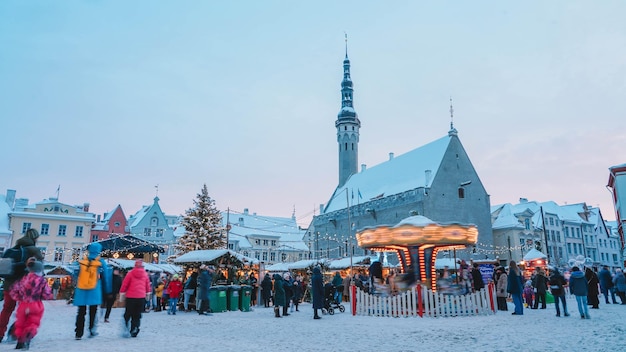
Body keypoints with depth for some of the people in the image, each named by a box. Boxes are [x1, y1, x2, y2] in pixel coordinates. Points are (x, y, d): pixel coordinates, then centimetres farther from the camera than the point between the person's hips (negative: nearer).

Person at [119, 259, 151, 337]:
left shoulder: (130, 273, -1)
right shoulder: (145, 274, 5)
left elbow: (124, 284, -1)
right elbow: (148, 285, 12)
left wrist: (122, 294, 9)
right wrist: (148, 294, 26)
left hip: (130, 297, -1)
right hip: (141, 298, 1)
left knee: (128, 314, 8)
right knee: (137, 315, 9)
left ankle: (126, 330, -5)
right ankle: (134, 330, 0)